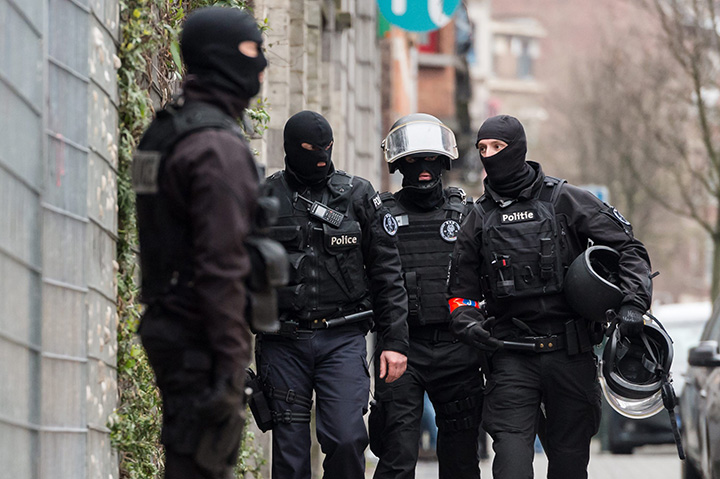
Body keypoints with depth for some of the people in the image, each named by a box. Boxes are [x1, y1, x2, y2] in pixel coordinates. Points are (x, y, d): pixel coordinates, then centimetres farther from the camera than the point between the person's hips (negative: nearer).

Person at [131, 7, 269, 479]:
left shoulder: (166, 131, 15)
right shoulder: (220, 147, -17)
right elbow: (222, 265, -22)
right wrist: (231, 364, -21)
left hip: (169, 321, 10)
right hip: (201, 339, -10)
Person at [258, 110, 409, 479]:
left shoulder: (358, 196, 6)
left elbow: (386, 273, 7)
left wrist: (395, 341, 1)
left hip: (343, 338, 0)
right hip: (283, 343, 0)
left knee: (347, 439, -15)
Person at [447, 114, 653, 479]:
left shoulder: (565, 200, 2)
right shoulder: (479, 217, 12)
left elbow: (628, 248, 2)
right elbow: (462, 285, 19)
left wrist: (632, 303, -13)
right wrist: (468, 322, -3)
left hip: (571, 354, -1)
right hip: (511, 355, 1)